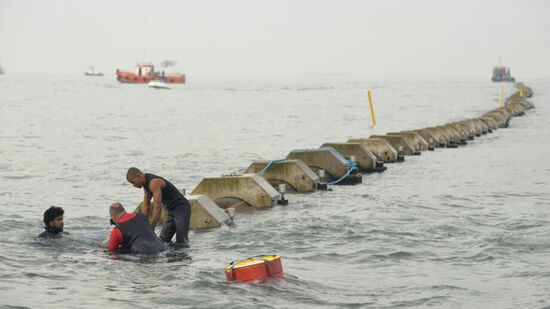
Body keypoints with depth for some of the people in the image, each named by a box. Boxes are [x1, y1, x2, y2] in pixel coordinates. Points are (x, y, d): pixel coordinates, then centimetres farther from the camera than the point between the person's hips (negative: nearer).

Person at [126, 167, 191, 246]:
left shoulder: (153, 183, -23)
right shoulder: (146, 184, 8)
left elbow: (157, 208, -27)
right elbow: (145, 206, 12)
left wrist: (151, 229, -24)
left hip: (181, 208, -10)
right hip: (171, 210, 10)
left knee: (181, 242, -16)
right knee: (163, 240, 7)